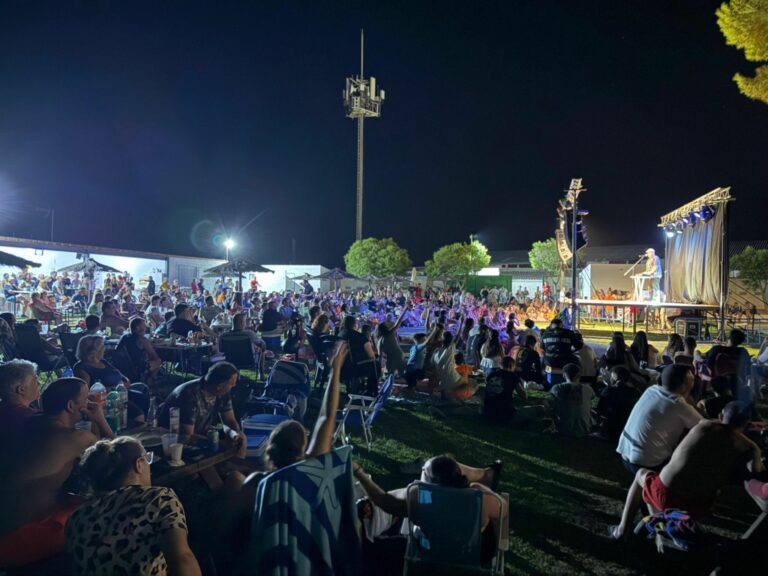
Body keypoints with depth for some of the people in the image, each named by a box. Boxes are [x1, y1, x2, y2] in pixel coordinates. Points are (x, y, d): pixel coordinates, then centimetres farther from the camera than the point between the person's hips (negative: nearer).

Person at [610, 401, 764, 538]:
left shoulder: (704, 425, 3)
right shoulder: (749, 447, 0)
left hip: (665, 496, -2)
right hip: (697, 509, 2)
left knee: (641, 474, 32)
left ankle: (622, 528, 27)